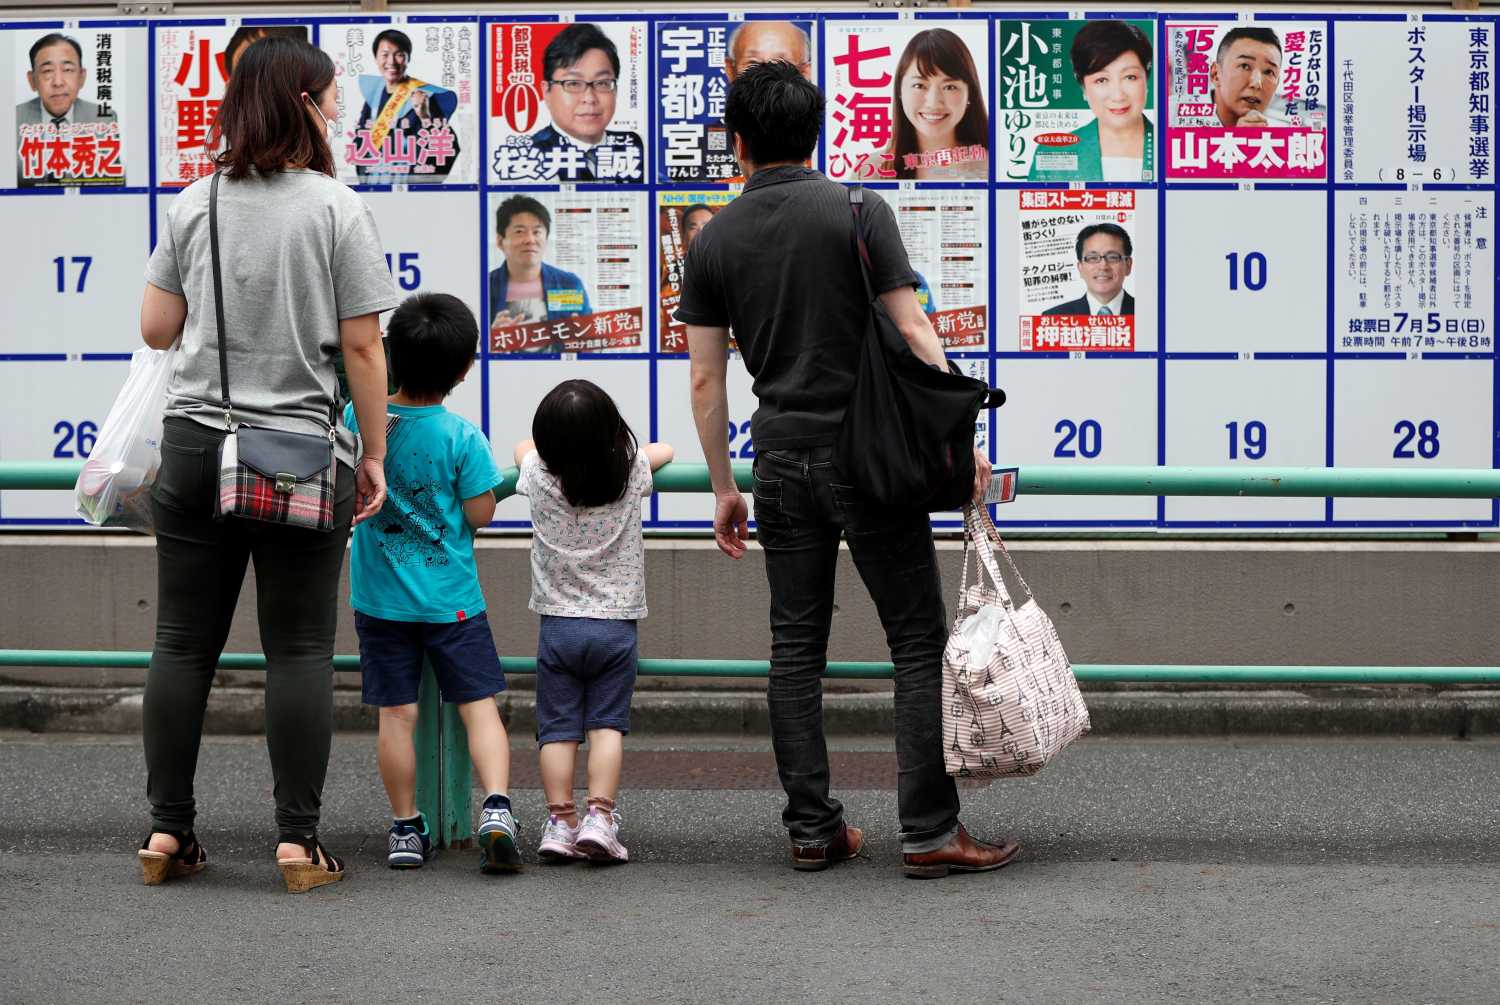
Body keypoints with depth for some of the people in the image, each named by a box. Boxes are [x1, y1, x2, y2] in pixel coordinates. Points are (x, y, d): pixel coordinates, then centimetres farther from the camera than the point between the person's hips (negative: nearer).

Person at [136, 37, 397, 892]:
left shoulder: (194, 206, 4)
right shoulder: (337, 209, -6)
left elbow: (156, 329, 7)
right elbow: (362, 348, -7)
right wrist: (374, 455, 2)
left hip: (195, 447, 3)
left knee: (185, 642, 8)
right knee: (300, 650, 2)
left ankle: (168, 829, 11)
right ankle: (299, 839, 2)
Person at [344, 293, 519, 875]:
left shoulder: (357, 418, -6)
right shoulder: (462, 437, -14)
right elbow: (481, 514, -8)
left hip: (379, 598, 2)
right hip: (451, 598, -2)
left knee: (396, 713, 7)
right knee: (479, 705, 3)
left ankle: (406, 829, 13)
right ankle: (496, 806, -14)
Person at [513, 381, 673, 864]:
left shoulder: (540, 476, -5)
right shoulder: (631, 471, -5)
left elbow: (523, 447, 20)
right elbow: (664, 450, 18)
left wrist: (563, 449, 34)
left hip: (558, 624, 0)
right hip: (616, 624, 0)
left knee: (557, 728, 5)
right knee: (607, 724, 2)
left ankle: (560, 821, 0)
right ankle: (599, 816, -10)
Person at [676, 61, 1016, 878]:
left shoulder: (714, 241, 4)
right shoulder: (859, 211, -6)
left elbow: (705, 380, 5)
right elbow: (912, 334, -11)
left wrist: (723, 491, 13)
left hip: (782, 464, 4)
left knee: (796, 649, 9)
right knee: (919, 643, 0)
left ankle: (812, 828, 9)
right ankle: (929, 831, -4)